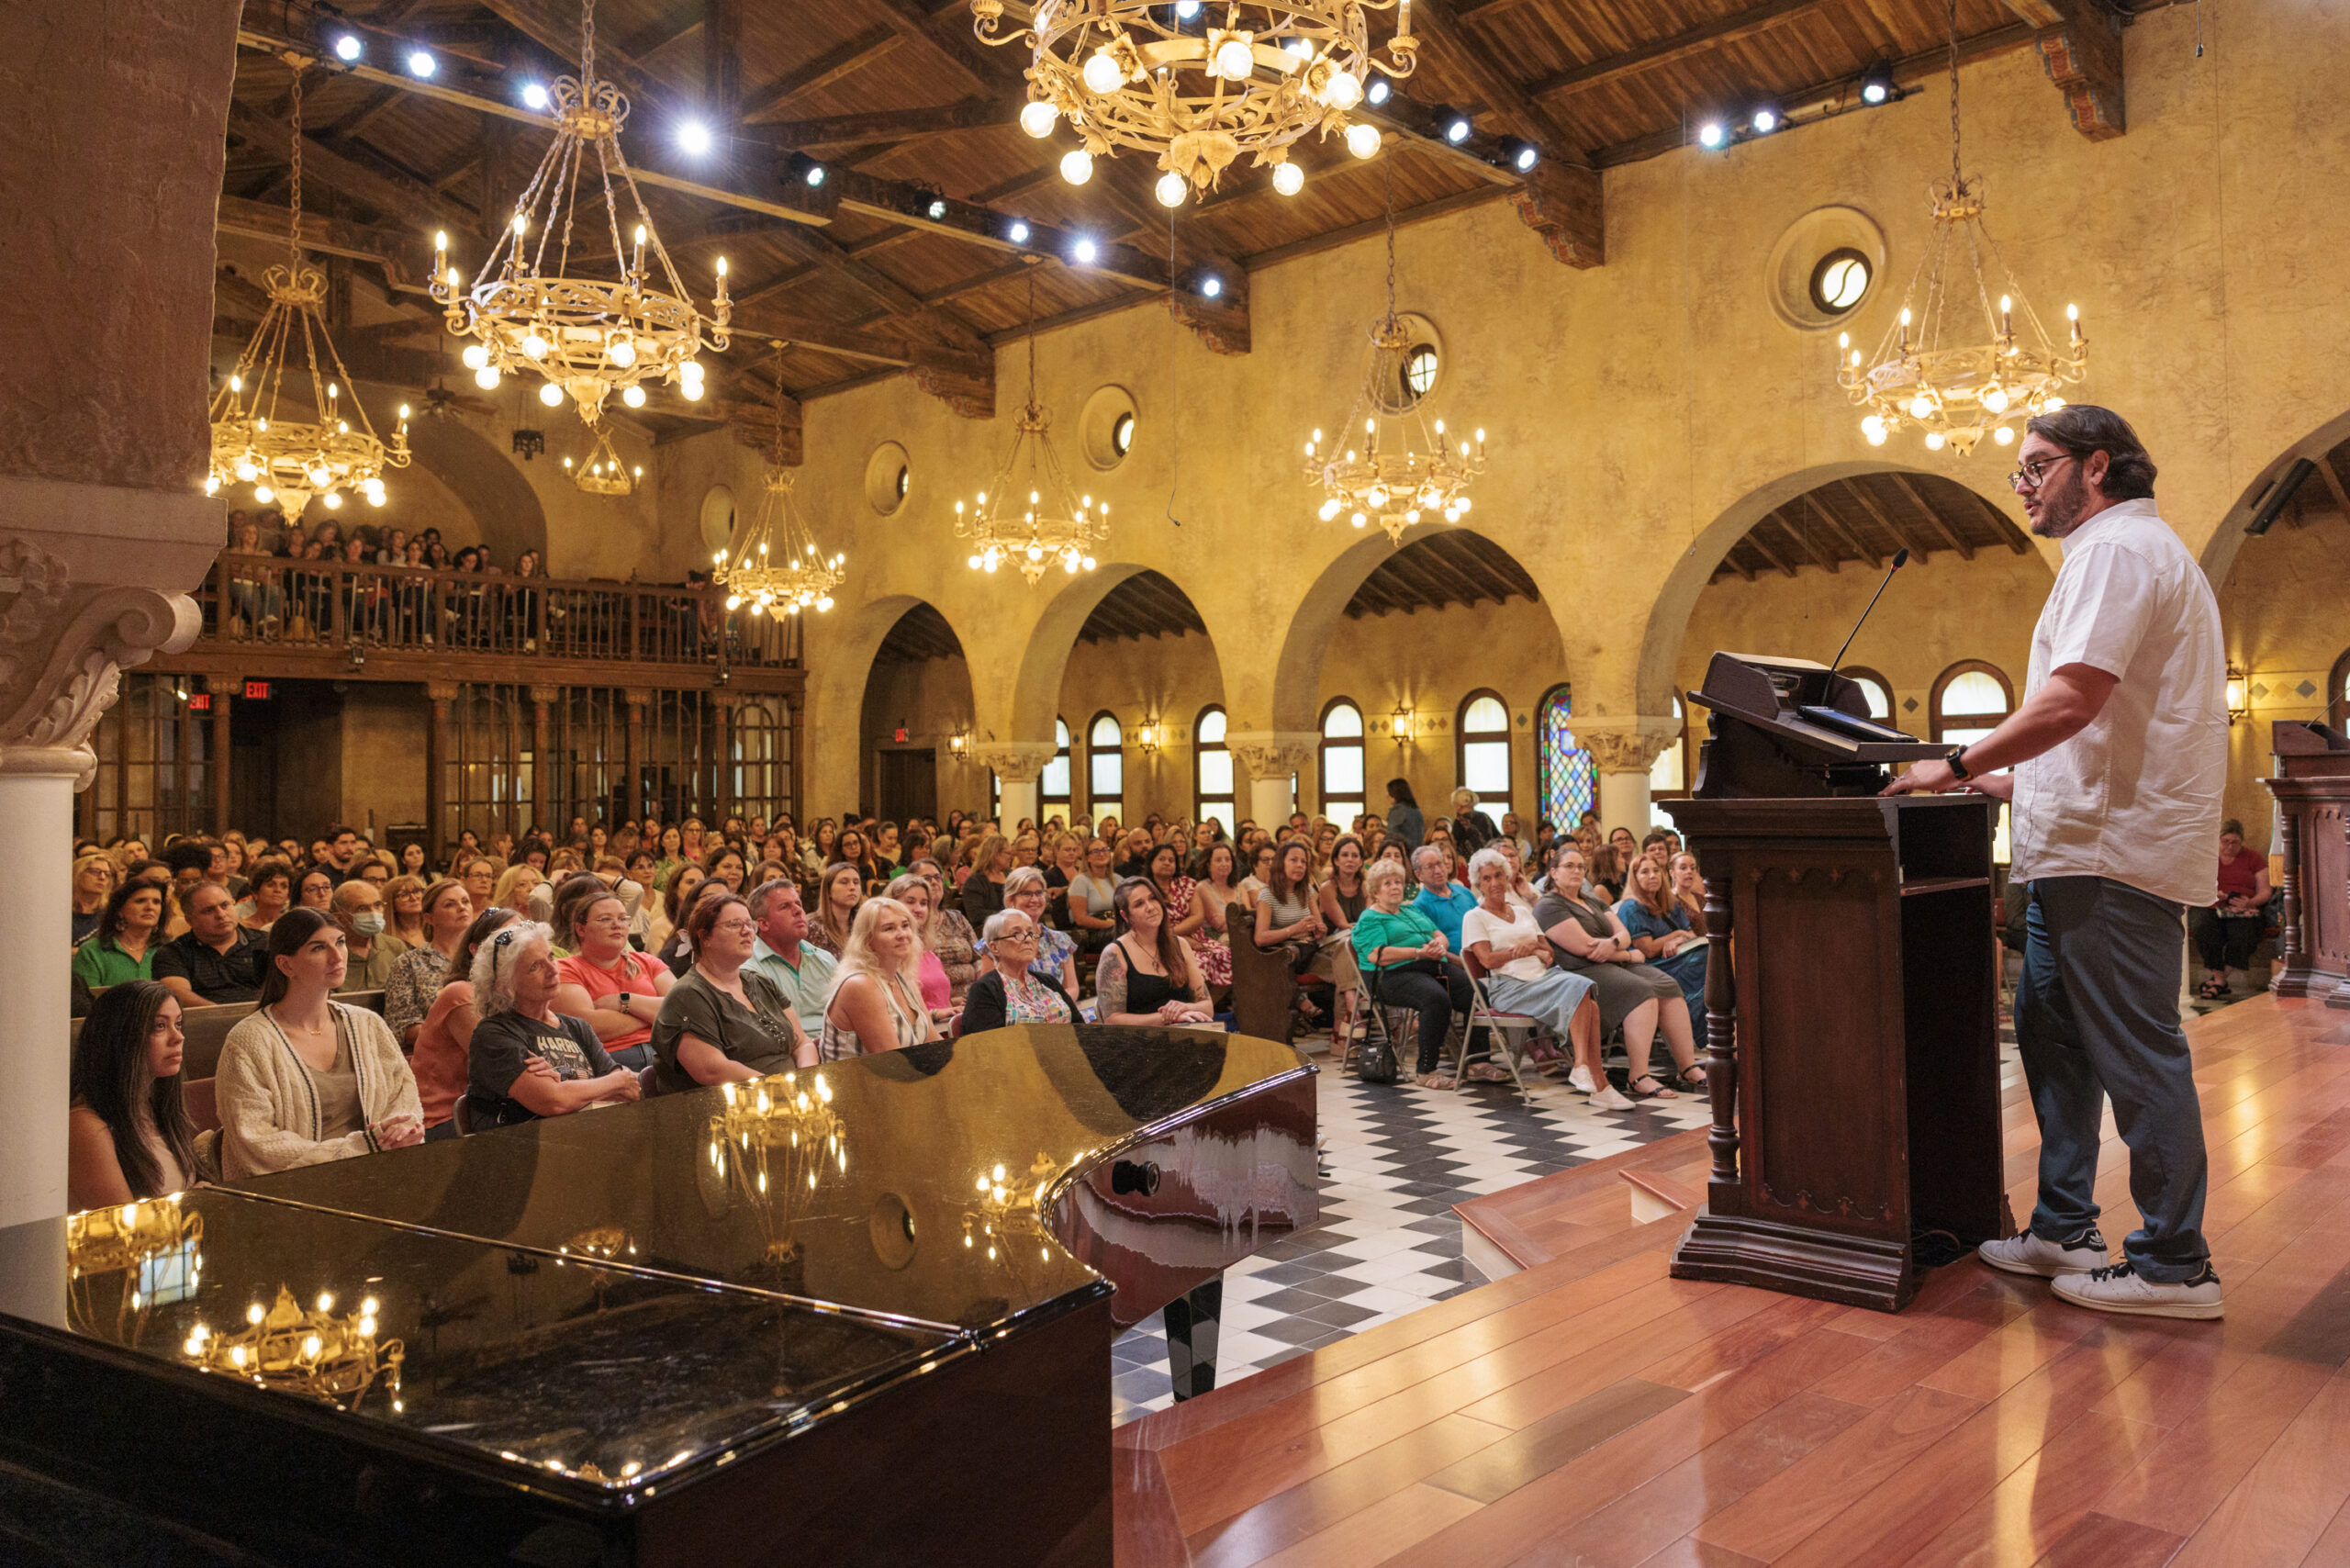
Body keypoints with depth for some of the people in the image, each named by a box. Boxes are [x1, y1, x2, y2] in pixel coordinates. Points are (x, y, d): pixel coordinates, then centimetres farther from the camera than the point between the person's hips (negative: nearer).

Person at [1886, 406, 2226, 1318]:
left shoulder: (2117, 547, -11)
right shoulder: (2128, 550, 24)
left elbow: (2073, 701, -23)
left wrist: (1959, 766, -15)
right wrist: (2014, 782, 21)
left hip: (2114, 848, -11)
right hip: (2087, 843, 11)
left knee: (2136, 1052, -5)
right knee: (2051, 1035, 15)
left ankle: (2174, 1266, 4)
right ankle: (2064, 1232, 23)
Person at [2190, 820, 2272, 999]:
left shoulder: (2254, 860, 18)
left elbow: (2264, 892, 10)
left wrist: (2250, 903, -12)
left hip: (2243, 910, 0)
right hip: (2208, 908, 0)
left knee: (2241, 932, -37)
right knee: (2204, 928, -37)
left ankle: (2218, 979, -31)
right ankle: (2220, 980, -35)